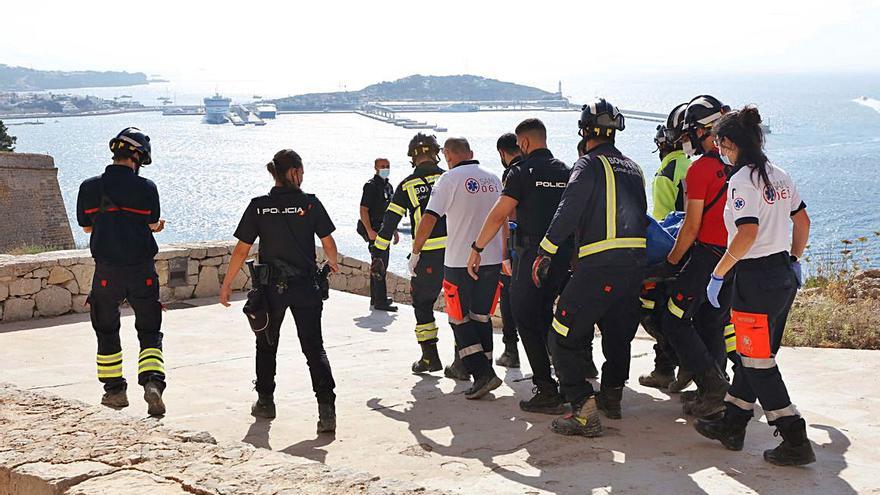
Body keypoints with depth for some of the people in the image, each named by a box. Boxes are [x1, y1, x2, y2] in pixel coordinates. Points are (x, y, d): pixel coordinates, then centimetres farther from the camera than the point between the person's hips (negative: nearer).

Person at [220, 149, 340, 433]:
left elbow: (242, 250, -4)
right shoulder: (310, 203, -5)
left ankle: (265, 402, 29)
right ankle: (326, 408, -11)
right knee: (314, 348, 2)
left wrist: (227, 284, 6)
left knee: (266, 345, 21)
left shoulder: (259, 206, -4)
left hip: (270, 286, 1)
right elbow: (328, 244, 1)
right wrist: (333, 263, 23)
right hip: (305, 287, -1)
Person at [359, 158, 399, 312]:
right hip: (374, 231, -10)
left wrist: (394, 231, 22)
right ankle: (380, 302, -12)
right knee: (379, 266, -12)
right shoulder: (371, 186, -11)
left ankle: (376, 299, 24)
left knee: (382, 264, 15)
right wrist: (369, 231, -24)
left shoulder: (388, 186, 16)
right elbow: (363, 209, -17)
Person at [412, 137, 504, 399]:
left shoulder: (450, 179, -8)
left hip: (459, 262, -5)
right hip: (492, 260, 5)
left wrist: (415, 253, -3)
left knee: (460, 320, 5)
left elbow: (428, 219, -14)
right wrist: (503, 255, 29)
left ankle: (482, 373, -7)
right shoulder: (493, 179, 10)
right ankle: (484, 372, 17)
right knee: (482, 317, 15)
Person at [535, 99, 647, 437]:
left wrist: (544, 254, -7)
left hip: (599, 265, -8)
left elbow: (567, 214, -11)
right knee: (619, 331, 25)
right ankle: (612, 397, 39)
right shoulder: (633, 168, 17)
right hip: (636, 263, 8)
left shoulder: (590, 165, -4)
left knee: (563, 338, -4)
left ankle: (584, 411, -14)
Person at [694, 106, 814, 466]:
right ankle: (732, 426, 28)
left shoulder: (741, 180, -16)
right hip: (783, 276, 9)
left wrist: (717, 275, -17)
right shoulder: (779, 176, 9)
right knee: (752, 354, 17)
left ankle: (796, 442, 0)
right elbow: (802, 221, 16)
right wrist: (795, 260, 28)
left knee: (758, 362, 0)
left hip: (756, 280, -9)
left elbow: (747, 234, -24)